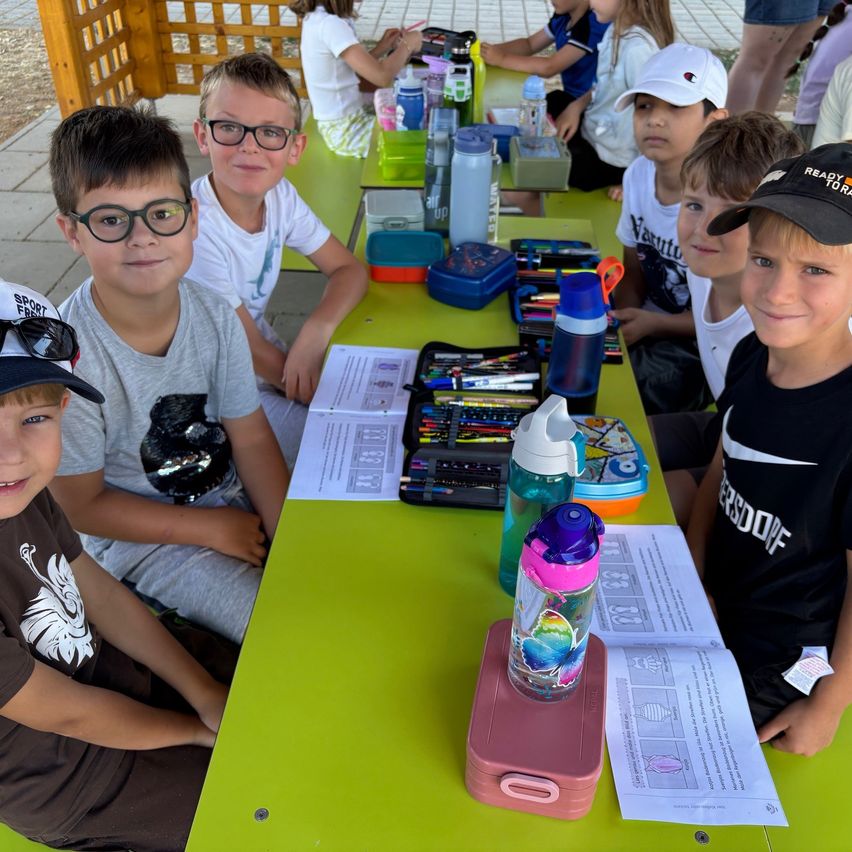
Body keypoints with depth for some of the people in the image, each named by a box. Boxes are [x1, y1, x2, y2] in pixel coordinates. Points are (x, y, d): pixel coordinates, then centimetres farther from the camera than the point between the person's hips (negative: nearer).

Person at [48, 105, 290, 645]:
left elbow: (252, 440, -5)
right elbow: (83, 506, -16)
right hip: (140, 536, -5)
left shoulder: (216, 317, -12)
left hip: (233, 497, 5)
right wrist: (213, 529, -15)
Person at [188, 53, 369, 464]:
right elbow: (250, 353, -21)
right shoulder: (195, 228, -27)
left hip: (268, 362, 7)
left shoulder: (280, 195, -8)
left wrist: (315, 331, -22)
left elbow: (348, 269, -2)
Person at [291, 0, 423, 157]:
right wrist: (408, 44, -13)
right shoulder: (331, 25, -25)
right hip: (346, 131, -9)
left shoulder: (314, 17, 4)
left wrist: (381, 49, 5)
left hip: (339, 122, 10)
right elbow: (382, 76, -30)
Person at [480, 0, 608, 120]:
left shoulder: (594, 22, -23)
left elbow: (549, 67, -27)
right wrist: (493, 49, -7)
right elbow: (530, 44, 11)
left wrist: (502, 59, -21)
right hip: (570, 95, 8)